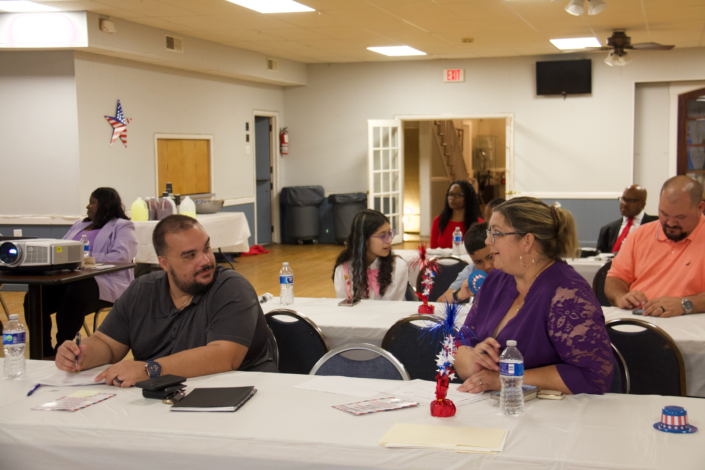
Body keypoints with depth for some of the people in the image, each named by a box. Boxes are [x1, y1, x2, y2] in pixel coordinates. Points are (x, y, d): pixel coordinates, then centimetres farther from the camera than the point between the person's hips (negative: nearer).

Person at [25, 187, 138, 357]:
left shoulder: (122, 227, 6)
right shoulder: (80, 225, 30)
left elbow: (122, 256, -11)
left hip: (104, 282, -7)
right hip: (68, 277, 7)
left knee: (71, 301, -37)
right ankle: (44, 352, -14)